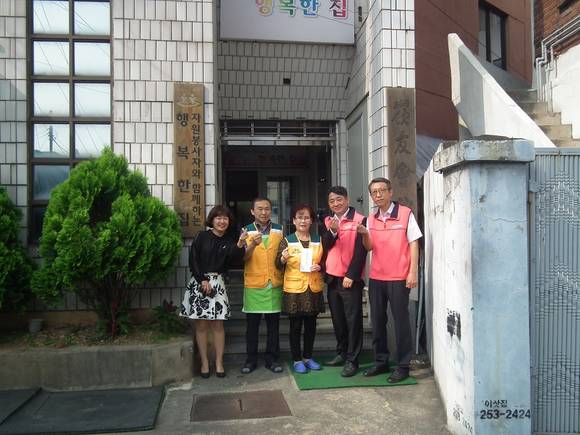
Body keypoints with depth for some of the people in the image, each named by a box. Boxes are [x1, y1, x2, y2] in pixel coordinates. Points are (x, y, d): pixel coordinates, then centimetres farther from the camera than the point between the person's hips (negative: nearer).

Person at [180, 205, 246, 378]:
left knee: (217, 324, 1)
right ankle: (204, 363, 10)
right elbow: (193, 260, -4)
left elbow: (235, 257, -11)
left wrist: (240, 245, -30)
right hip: (199, 282, -2)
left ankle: (219, 363, 8)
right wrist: (203, 280, -10)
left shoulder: (228, 242, 9)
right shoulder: (202, 236, 1)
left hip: (217, 283, 2)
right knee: (201, 325, 1)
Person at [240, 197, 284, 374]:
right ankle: (251, 359, 16)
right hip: (253, 283, -1)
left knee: (273, 323, 5)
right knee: (252, 323, 5)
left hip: (274, 283, 1)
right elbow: (243, 257, -6)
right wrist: (253, 244, -23)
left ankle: (272, 358, 16)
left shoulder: (279, 230, 9)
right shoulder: (246, 231, 4)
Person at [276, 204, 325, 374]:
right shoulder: (287, 241, -1)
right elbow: (278, 265, -4)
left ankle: (308, 357, 24)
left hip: (314, 289, 3)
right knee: (295, 325, 3)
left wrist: (320, 267, -7)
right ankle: (297, 360, 14)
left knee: (311, 325, 10)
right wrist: (283, 258, -24)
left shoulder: (318, 240, 8)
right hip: (294, 289, -3)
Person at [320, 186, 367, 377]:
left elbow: (361, 250, -10)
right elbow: (325, 246, 2)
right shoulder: (327, 221, 11)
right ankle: (341, 353, 26)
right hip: (332, 278, 6)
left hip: (351, 279, -6)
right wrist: (332, 231, -16)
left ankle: (352, 360, 5)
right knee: (338, 319, 14)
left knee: (353, 320, -1)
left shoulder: (360, 220, -7)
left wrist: (351, 275, -13)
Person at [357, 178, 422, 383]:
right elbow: (369, 247, 6)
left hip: (399, 278, -5)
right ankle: (380, 362, 24)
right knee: (377, 321, 12)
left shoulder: (405, 214, -5)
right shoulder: (371, 219, 10)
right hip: (376, 277, 5)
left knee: (401, 321, 0)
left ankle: (403, 366, 11)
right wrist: (364, 234, -15)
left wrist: (413, 273, -12)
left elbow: (414, 244, -6)